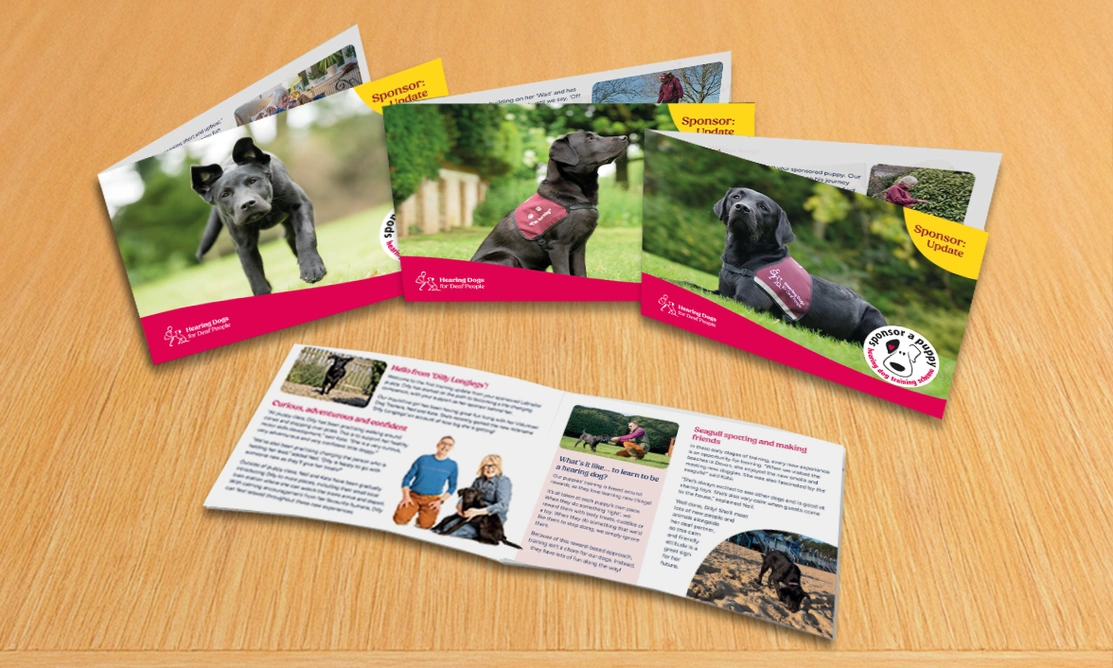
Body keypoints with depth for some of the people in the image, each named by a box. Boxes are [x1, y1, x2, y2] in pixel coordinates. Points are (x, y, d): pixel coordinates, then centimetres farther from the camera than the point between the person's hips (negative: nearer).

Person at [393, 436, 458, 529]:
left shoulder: (452, 465, 2)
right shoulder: (423, 459, 2)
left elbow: (452, 487, 5)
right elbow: (407, 477, 3)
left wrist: (440, 501, -8)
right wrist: (406, 496, -9)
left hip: (432, 500, 0)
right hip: (413, 496, 0)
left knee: (425, 525, -21)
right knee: (400, 519, -20)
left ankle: (422, 517, 14)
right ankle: (410, 511, 13)